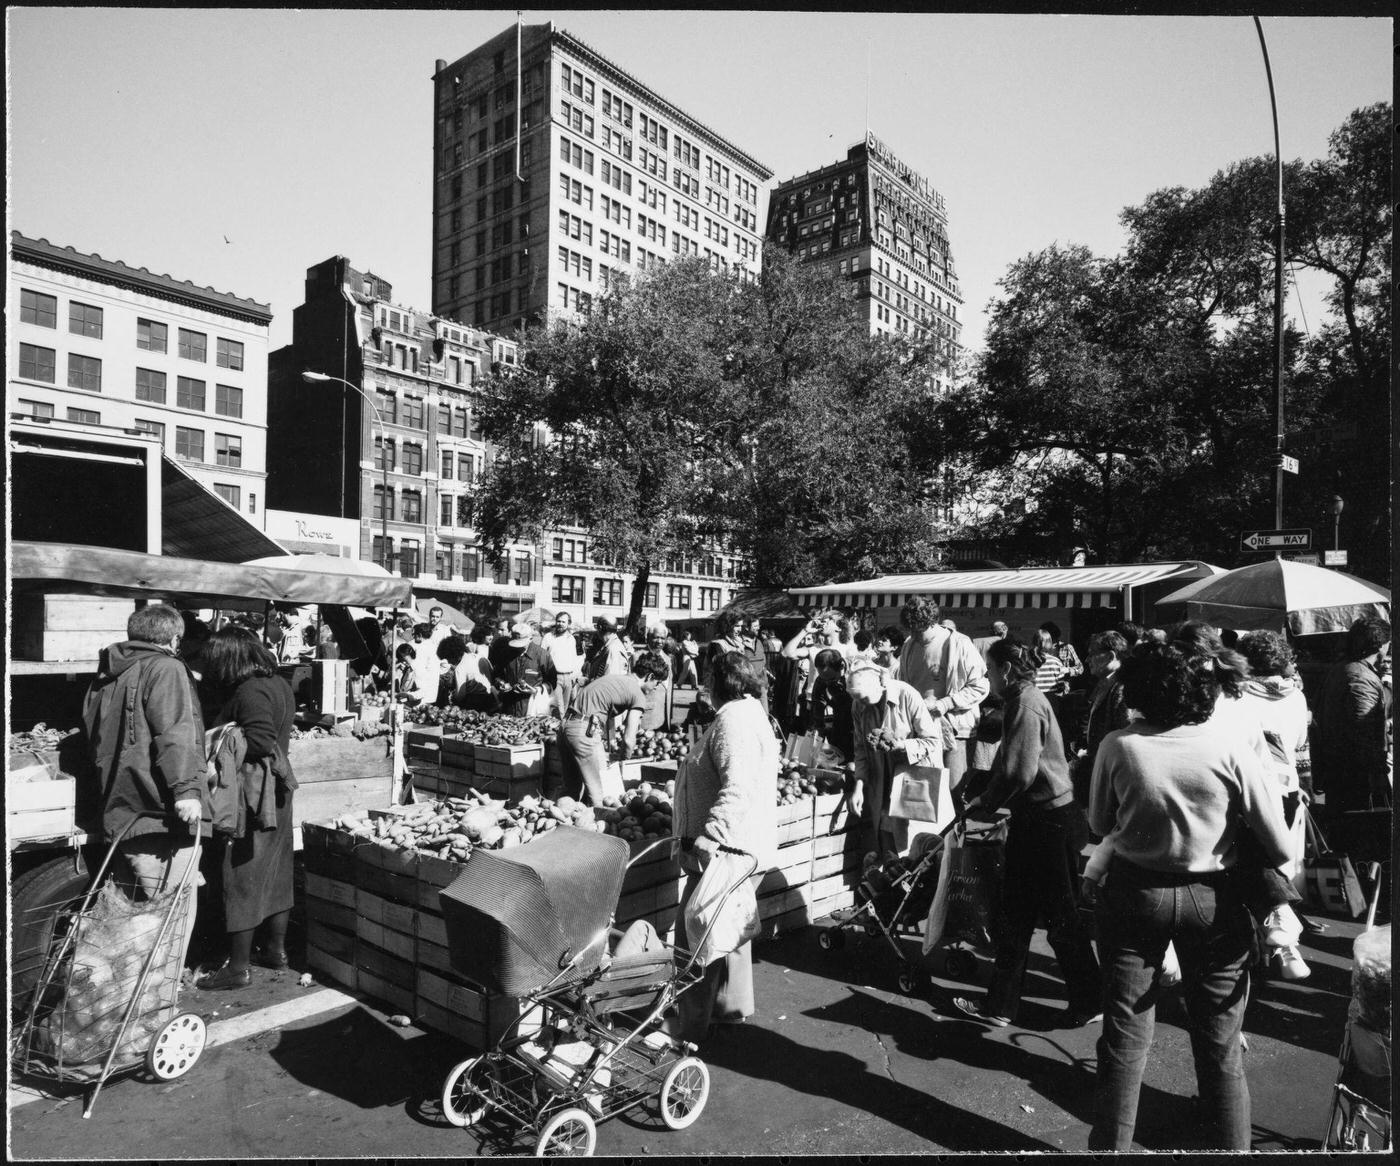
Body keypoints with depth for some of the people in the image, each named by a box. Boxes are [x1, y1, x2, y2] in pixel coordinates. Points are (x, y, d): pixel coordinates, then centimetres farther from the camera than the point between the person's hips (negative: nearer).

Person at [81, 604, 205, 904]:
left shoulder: (106, 676, 18)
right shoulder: (165, 668, -8)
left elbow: (93, 739, 25)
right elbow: (174, 734, -20)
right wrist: (186, 788, -25)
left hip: (118, 818, 9)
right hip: (158, 815, -9)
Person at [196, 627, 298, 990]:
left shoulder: (250, 691, -19)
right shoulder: (278, 683, 10)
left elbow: (259, 741, -28)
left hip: (253, 794, -9)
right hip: (276, 790, 9)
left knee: (241, 878, 0)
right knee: (274, 872, 17)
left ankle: (238, 968, 9)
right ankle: (276, 948, 30)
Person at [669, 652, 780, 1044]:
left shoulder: (734, 720, -21)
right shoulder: (749, 714, 14)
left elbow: (738, 788, -32)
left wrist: (710, 834, -34)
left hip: (723, 849, -11)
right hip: (736, 846, 11)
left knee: (696, 938, -2)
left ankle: (689, 1027, 9)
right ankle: (733, 1004, 37)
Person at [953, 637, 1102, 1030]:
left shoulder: (1026, 703, -19)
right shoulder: (1024, 699, 12)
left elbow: (1021, 772, -25)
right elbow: (1011, 764, 15)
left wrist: (984, 804, -12)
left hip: (1050, 822, -10)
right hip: (1034, 820, 10)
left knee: (1062, 917, 6)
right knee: (1012, 917, 13)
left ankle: (1089, 1003, 24)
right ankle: (1001, 1004, 22)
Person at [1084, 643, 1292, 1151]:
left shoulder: (1117, 747, -15)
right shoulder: (1229, 746, -15)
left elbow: (1099, 824, 0)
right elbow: (1279, 845, -8)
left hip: (1134, 893, 0)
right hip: (1214, 899, 0)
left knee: (1123, 1038, 12)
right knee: (1220, 1047, 15)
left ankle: (1110, 1144, 24)